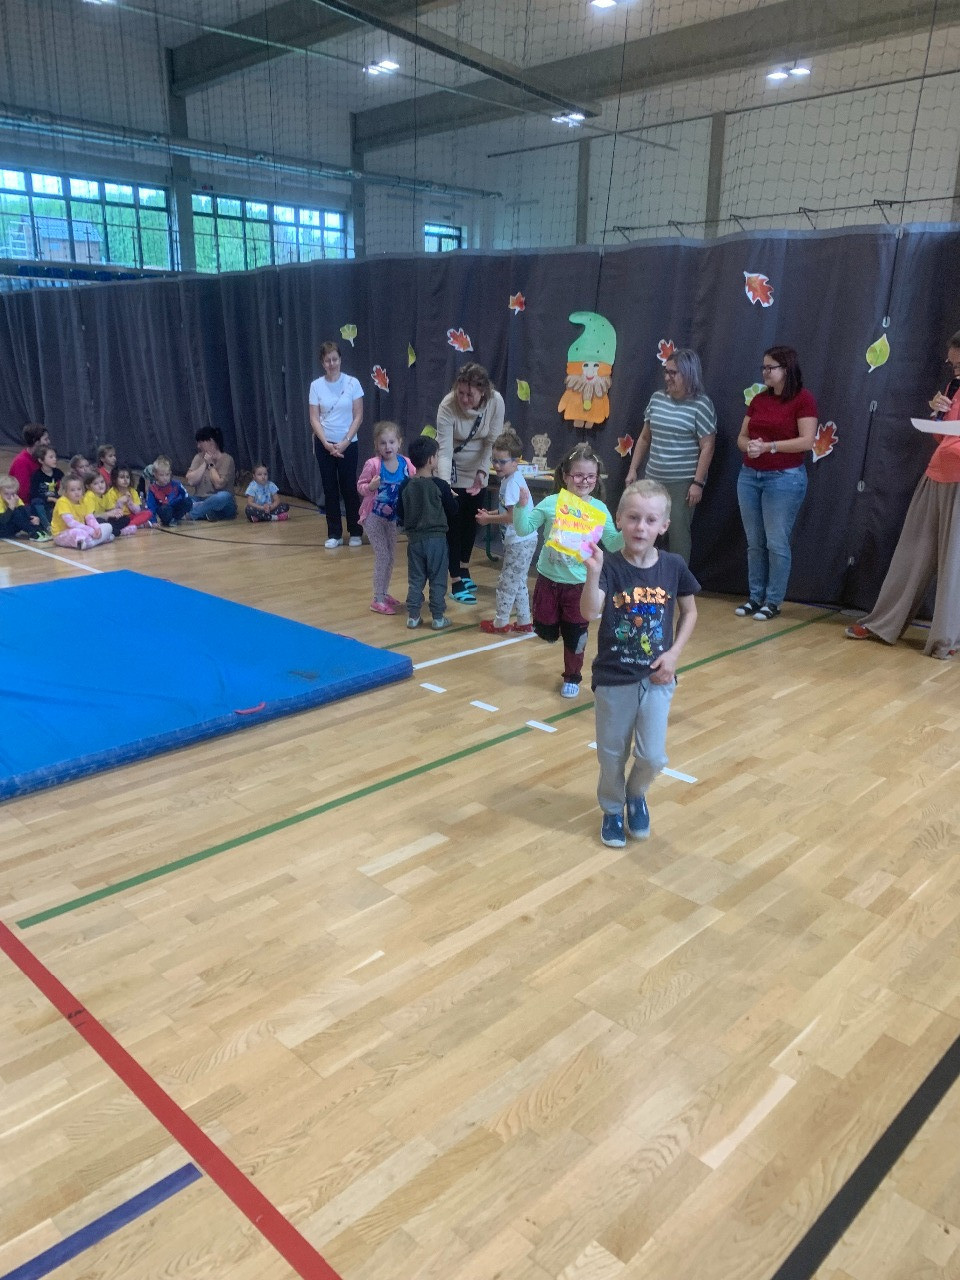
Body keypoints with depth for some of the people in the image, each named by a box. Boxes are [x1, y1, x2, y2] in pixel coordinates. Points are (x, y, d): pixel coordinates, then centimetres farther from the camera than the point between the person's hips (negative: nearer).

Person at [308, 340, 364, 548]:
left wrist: (345, 442, -12)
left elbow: (358, 417, -4)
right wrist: (326, 443, -12)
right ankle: (334, 534, 12)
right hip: (325, 444, 2)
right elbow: (314, 418, -1)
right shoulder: (316, 385, -1)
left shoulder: (352, 383, -5)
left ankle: (355, 532, 15)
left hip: (348, 444, -2)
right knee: (330, 489, 5)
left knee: (349, 488, 2)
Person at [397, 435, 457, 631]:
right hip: (436, 538, -3)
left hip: (414, 539, 3)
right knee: (437, 580, 6)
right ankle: (438, 618, 10)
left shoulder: (406, 485, -3)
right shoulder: (440, 485, -14)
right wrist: (452, 497, 14)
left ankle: (413, 616, 15)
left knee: (415, 580, 12)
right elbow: (452, 512, -5)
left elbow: (400, 514, 4)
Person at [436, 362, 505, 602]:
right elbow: (444, 451, -33)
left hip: (477, 470, 4)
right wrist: (444, 485, -45)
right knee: (455, 522, -2)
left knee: (471, 520, 16)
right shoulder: (447, 406, -30)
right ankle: (456, 581, 6)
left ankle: (464, 567, 37)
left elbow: (493, 442, -18)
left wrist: (482, 472, -30)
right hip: (453, 471, -3)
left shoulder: (496, 401, -23)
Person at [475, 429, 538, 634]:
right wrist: (491, 513, 2)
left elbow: (513, 516, -25)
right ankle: (524, 621, 27)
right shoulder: (511, 479, 10)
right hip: (521, 540, 10)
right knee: (518, 582, 18)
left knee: (507, 581, 1)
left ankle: (500, 622, 12)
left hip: (520, 542, -10)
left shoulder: (512, 483, -19)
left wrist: (489, 519, -14)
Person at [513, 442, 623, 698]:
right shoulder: (551, 503, -7)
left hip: (580, 583, 0)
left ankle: (572, 677, 30)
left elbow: (612, 543, -5)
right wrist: (522, 506, -22)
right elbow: (524, 529, -6)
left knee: (575, 634, 9)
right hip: (548, 579, 0)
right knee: (546, 631, 10)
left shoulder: (599, 509, -5)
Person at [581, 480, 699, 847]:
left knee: (653, 756, 4)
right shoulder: (610, 566, -14)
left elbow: (690, 612, 8)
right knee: (612, 754, 13)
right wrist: (593, 571, -45)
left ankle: (636, 795, 37)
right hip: (613, 678, -1)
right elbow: (590, 612, -29)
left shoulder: (674, 567, -6)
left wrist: (674, 653, -4)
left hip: (656, 678, 2)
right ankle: (612, 810, 37)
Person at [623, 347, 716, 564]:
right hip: (653, 478, 5)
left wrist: (698, 483, -15)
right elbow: (645, 438, 17)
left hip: (683, 482, -5)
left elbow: (707, 447, -10)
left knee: (677, 532, -1)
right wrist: (633, 469, 13)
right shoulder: (657, 398, 9)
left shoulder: (701, 404, -8)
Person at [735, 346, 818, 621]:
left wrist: (768, 446, -19)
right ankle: (755, 597, 19)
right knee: (754, 542, 10)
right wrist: (748, 446, -10)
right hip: (749, 476, 6)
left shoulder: (803, 399, -6)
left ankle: (773, 601, 7)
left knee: (777, 542, -3)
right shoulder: (758, 399, 11)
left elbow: (807, 441, -14)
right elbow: (742, 436, 13)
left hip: (785, 478, -6)